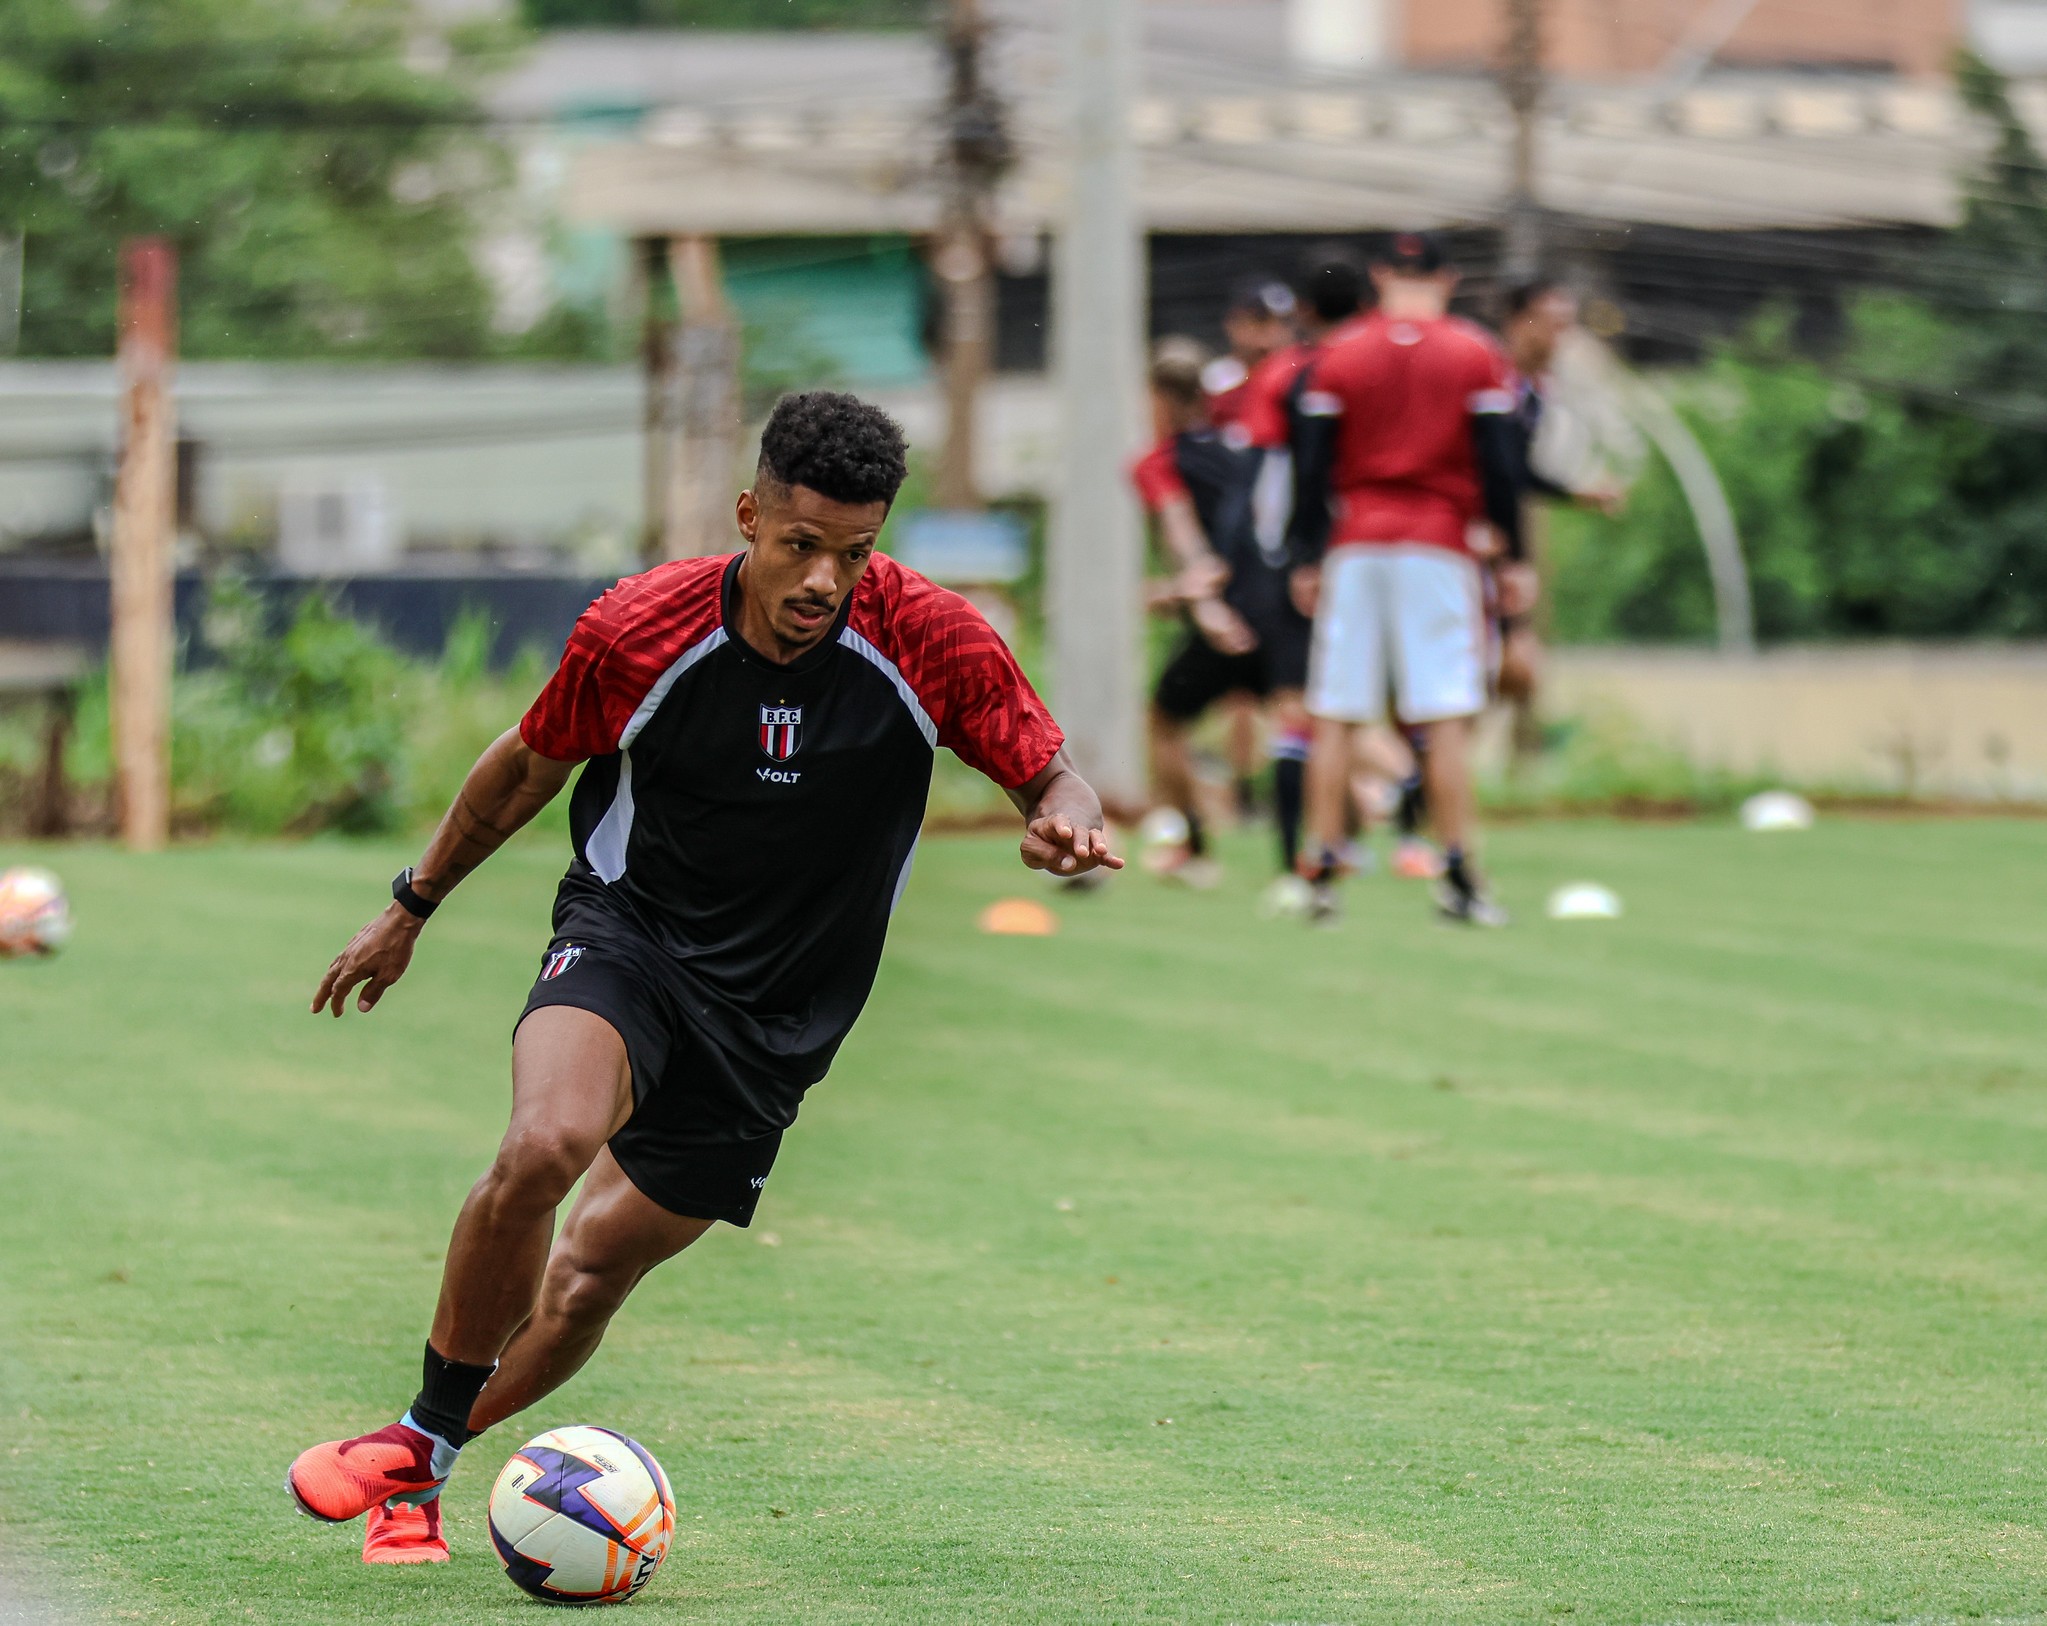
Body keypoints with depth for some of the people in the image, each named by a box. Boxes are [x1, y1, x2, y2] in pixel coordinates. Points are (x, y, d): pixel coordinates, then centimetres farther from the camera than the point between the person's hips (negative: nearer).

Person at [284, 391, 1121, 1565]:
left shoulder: (935, 642, -16)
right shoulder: (638, 630, -16)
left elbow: (1053, 777, -6)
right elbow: (527, 770, 3)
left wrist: (1068, 824, -31)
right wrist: (413, 907, 14)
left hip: (778, 1016, 2)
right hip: (628, 935, -2)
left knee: (591, 1278, 3)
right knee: (544, 1147, -31)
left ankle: (422, 1465, 28)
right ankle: (420, 1433, -11)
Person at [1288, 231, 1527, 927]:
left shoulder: (1338, 358, 6)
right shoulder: (1476, 355, 2)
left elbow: (1313, 468, 3)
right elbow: (1500, 468, -2)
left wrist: (1308, 557, 7)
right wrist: (1513, 556, 3)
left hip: (1354, 548, 1)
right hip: (1439, 544, -1)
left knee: (1333, 714, 5)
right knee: (1447, 717, -2)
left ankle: (1323, 869, 3)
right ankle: (1458, 875, -6)